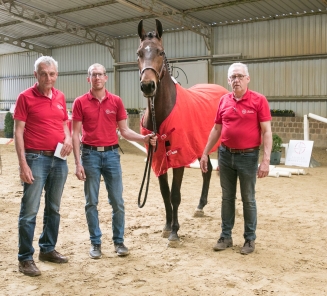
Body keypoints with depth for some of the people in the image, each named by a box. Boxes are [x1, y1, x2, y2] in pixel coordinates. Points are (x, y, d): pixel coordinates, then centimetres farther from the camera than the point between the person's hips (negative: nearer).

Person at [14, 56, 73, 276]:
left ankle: (48, 249, 28)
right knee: (30, 210, -3)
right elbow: (19, 132, -10)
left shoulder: (60, 97, 9)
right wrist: (23, 164, -16)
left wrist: (68, 138, -3)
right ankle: (25, 258, 7)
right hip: (36, 159, -6)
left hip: (59, 159, 6)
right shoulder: (26, 97, -7)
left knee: (54, 208, 14)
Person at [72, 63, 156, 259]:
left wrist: (144, 138, -10)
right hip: (90, 155, -1)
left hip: (112, 154, 2)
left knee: (117, 202, 5)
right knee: (92, 202, 5)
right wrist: (78, 163, -9)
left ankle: (119, 241, 19)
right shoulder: (80, 102, -2)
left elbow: (124, 131, 6)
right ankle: (95, 242, 17)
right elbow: (76, 134, -3)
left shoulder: (116, 101, 4)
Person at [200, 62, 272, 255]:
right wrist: (205, 154, 11)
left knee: (248, 200, 7)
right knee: (227, 198, 13)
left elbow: (266, 132, -11)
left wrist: (266, 160, -18)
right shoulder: (224, 101, 4)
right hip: (225, 155, 4)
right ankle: (226, 236, 24)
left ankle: (250, 239, 19)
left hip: (248, 156, -4)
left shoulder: (259, 100, -9)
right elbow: (216, 130, 12)